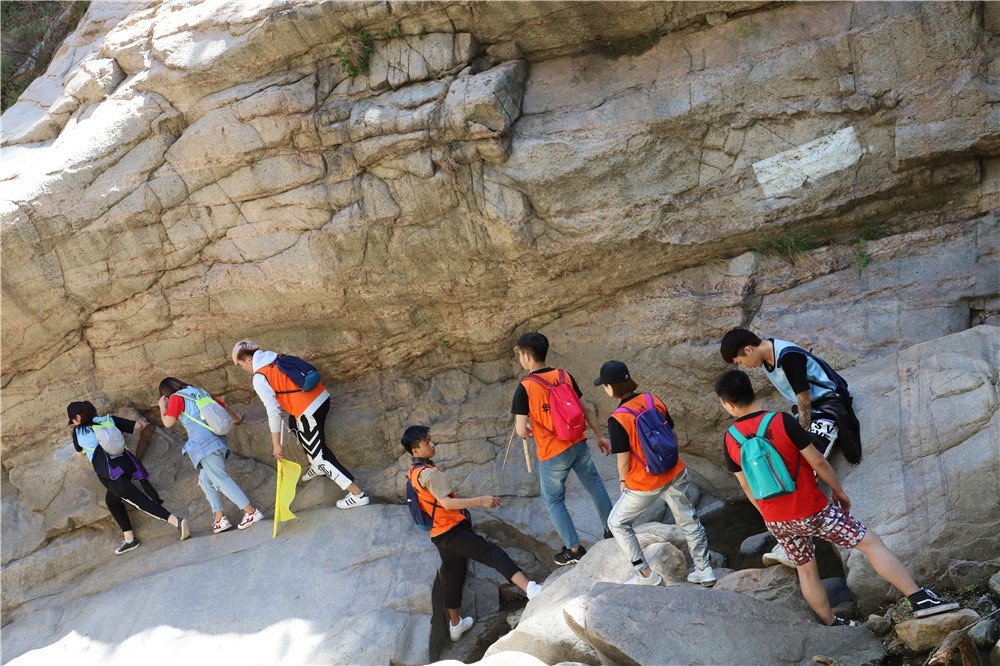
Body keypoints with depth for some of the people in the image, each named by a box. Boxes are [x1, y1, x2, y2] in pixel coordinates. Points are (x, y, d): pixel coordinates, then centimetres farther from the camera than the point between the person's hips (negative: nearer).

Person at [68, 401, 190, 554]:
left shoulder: (78, 432, 14)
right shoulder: (109, 419, 18)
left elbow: (80, 453, 34)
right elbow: (137, 427, 15)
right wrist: (141, 424, 37)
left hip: (111, 474, -6)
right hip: (126, 465, 6)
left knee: (140, 501, -11)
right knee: (111, 500, 27)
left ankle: (177, 521, -28)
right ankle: (129, 539, 25)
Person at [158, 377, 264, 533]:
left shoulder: (176, 398, 2)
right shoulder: (200, 392, 22)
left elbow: (168, 422, -5)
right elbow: (224, 408, 29)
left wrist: (162, 406, 13)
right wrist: (236, 419, 48)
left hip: (204, 445, -8)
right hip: (218, 441, 8)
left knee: (222, 480, -8)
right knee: (207, 481, 15)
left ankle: (251, 511, -14)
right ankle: (220, 518, 7)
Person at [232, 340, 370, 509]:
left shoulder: (259, 379, -8)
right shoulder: (277, 358, 13)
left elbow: (273, 412, -10)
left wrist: (276, 444, -3)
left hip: (309, 411, -9)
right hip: (321, 396, 9)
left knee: (320, 455, 1)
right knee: (294, 423, 34)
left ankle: (358, 495, -2)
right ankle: (317, 466, 42)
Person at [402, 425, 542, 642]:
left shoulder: (413, 472, 10)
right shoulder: (429, 473, -21)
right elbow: (447, 503, -28)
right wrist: (480, 501, -28)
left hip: (440, 534, 10)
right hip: (453, 532, -10)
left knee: (452, 576, 20)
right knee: (494, 554, -19)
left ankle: (455, 625, 31)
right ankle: (531, 589, -34)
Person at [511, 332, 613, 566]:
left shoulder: (524, 388, -17)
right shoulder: (564, 376, -2)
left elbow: (521, 430, -16)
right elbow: (587, 409, 3)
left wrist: (529, 431, 7)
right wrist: (600, 436, 14)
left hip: (552, 454, -5)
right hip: (579, 445, 5)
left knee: (553, 501, 15)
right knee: (596, 487, 23)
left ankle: (574, 548, 20)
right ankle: (611, 529, 36)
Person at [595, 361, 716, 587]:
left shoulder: (618, 419, -23)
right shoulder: (653, 400, -6)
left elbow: (623, 459, -16)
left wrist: (623, 481, 3)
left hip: (644, 483, -6)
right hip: (675, 474, 6)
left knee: (617, 523, 16)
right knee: (688, 520, 22)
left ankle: (647, 575, 18)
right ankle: (705, 570, 32)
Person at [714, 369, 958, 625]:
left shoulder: (730, 440, -7)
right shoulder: (782, 422, -19)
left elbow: (747, 486, 5)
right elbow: (817, 462, -13)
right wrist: (839, 491, 5)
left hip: (776, 522, 4)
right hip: (811, 511, -4)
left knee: (805, 570, 23)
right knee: (869, 541, 5)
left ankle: (831, 625, 36)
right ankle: (920, 599, 4)